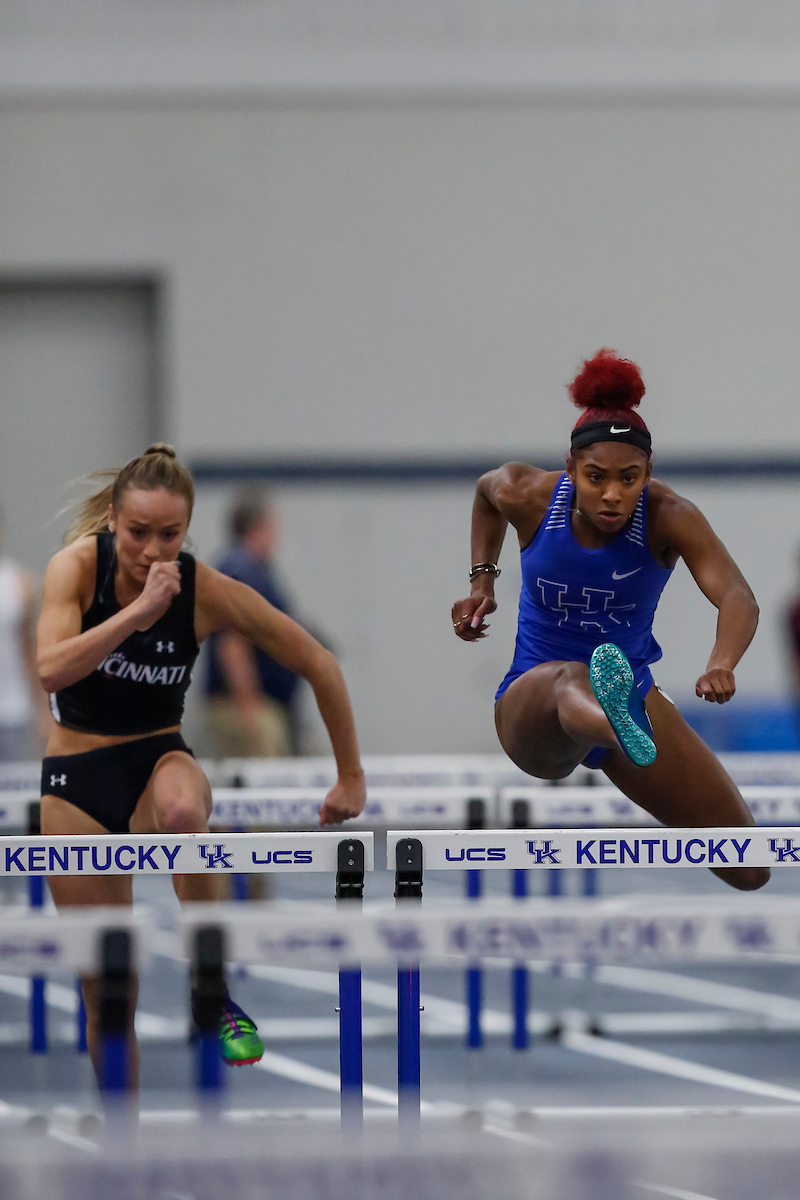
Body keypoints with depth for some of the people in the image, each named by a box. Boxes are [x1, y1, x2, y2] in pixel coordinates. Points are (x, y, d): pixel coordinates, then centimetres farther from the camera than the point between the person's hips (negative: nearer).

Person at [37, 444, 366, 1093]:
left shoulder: (208, 592, -13)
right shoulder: (79, 564, -15)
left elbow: (320, 665, -3)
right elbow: (52, 669, -31)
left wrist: (352, 777, 1)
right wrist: (140, 608, -36)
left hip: (159, 758, 0)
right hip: (77, 777, 0)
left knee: (182, 810, -40)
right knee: (107, 996, 0)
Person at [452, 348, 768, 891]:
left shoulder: (668, 516, -19)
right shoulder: (531, 497, -12)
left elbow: (738, 597, -36)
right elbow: (487, 489, 15)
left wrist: (722, 665, -55)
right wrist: (482, 579, 8)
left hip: (631, 697, 2)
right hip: (531, 709, -2)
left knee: (749, 871, 1)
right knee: (572, 678, -45)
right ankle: (623, 734, -83)